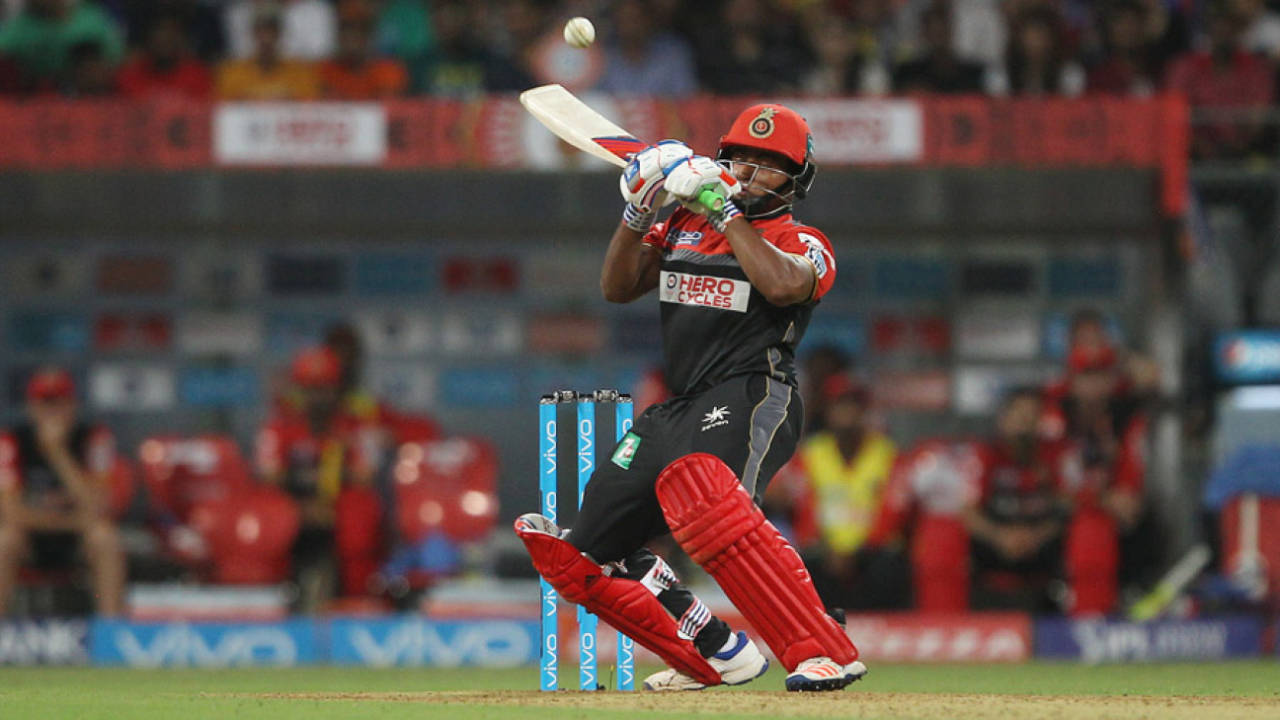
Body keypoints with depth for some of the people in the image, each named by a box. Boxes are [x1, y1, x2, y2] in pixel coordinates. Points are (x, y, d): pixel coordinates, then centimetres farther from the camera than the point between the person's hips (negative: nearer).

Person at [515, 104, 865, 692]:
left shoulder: (803, 245, 2)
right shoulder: (684, 225, 20)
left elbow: (783, 286, -21)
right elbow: (617, 288, 12)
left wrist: (725, 212, -17)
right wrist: (638, 209, -2)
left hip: (751, 398, -8)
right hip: (679, 410, 8)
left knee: (699, 491, -40)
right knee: (585, 554, 7)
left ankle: (824, 652, -45)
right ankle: (715, 654, 20)